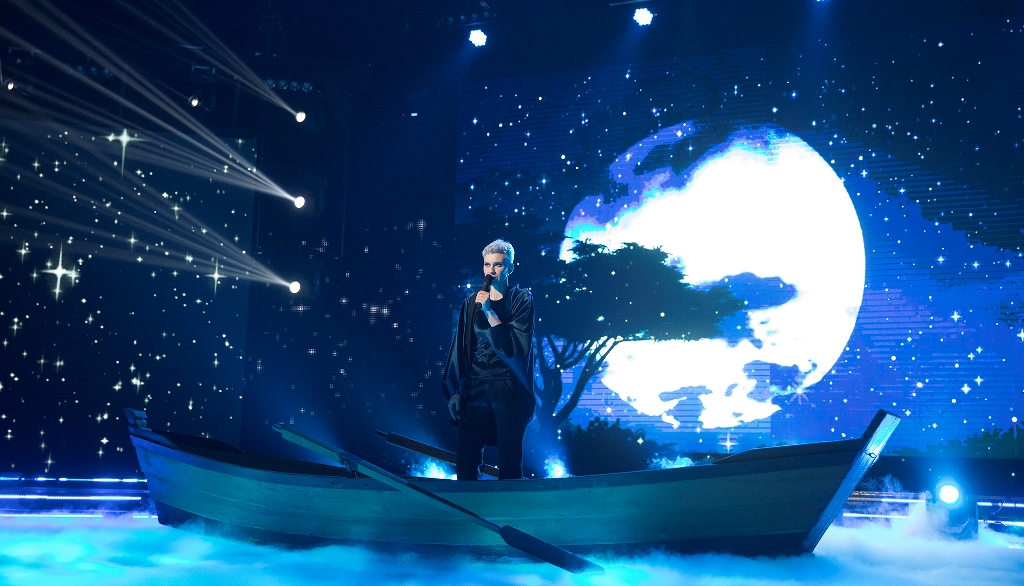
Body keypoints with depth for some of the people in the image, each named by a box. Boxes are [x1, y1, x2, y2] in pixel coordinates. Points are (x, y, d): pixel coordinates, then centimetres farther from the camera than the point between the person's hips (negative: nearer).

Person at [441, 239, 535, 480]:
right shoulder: (472, 302, 8)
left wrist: (489, 312, -16)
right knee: (465, 461, 1)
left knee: (509, 464, 0)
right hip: (475, 389, 3)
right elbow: (460, 349, 9)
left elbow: (517, 345, -11)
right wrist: (455, 391, 5)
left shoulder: (521, 299, 0)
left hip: (509, 391, -3)